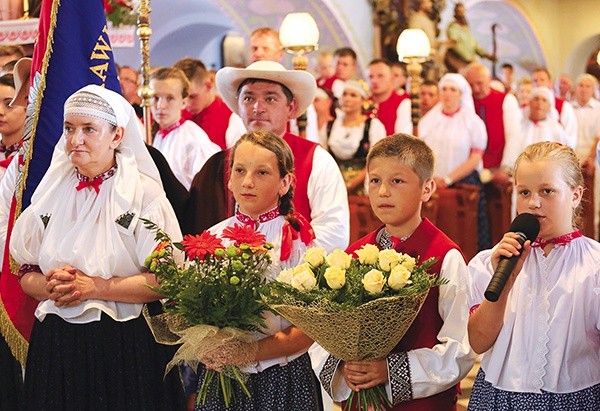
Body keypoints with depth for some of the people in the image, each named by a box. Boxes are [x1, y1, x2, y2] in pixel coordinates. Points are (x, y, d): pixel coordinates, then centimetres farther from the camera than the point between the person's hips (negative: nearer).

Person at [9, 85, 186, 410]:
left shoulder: (144, 194, -6)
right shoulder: (52, 191, 8)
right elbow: (26, 273, 11)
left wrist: (96, 287, -17)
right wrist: (52, 287, -11)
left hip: (126, 345, -4)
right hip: (56, 344, 4)